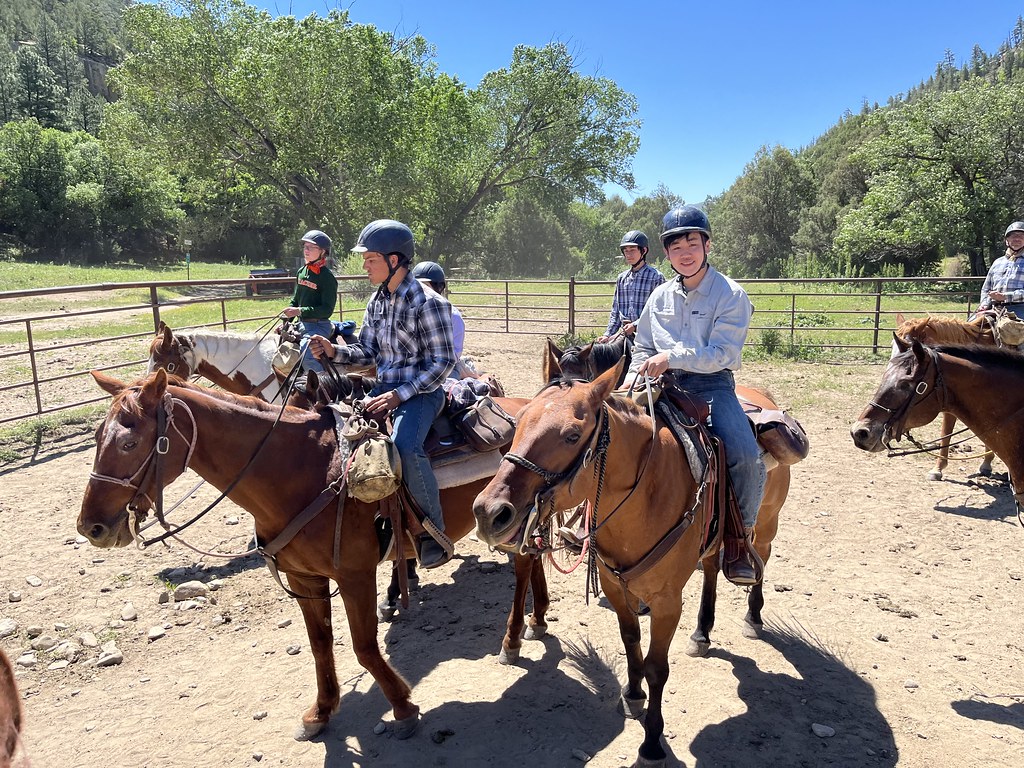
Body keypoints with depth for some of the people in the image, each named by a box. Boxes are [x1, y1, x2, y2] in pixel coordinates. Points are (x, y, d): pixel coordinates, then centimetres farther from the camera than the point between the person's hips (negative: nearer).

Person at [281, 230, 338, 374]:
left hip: (319, 325, -9)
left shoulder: (327, 276, -12)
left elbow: (327, 309, -18)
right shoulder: (302, 271, 10)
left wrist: (300, 311, -24)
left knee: (306, 355, -30)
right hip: (302, 324, 9)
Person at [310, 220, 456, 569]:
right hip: (384, 388, 8)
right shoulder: (376, 301, 10)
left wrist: (399, 395, -20)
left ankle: (435, 533, -16)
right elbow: (366, 352, 14)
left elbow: (443, 362, -15)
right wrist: (334, 351, -6)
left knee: (404, 446, -33)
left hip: (421, 392, -8)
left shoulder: (427, 302, -13)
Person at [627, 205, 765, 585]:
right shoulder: (660, 296, 12)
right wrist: (637, 376, 2)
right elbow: (643, 348, 21)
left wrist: (671, 358, -20)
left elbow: (722, 354, -13)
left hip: (711, 386, -4)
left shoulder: (730, 294, -3)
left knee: (746, 457, -27)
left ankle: (742, 538, -2)